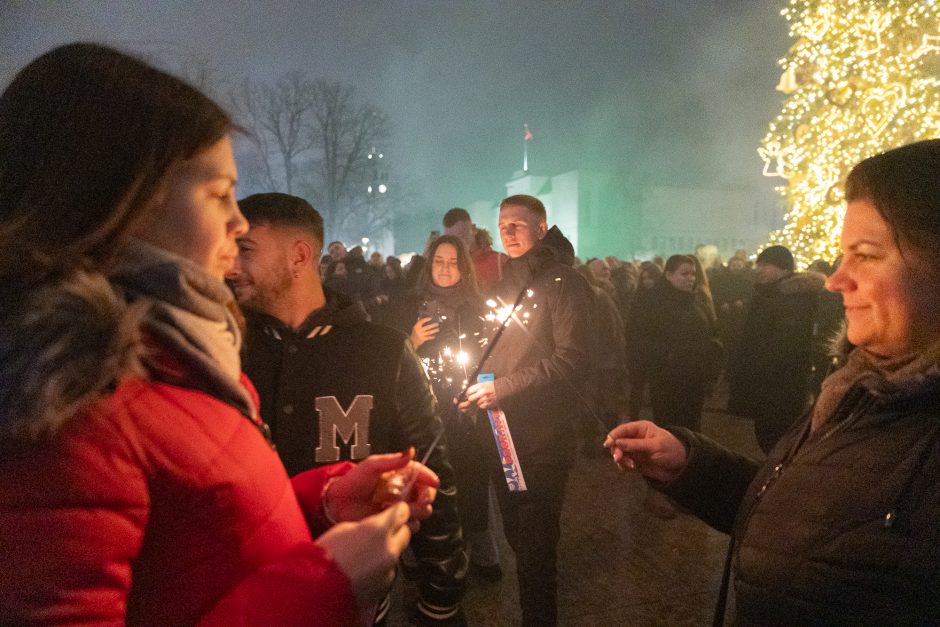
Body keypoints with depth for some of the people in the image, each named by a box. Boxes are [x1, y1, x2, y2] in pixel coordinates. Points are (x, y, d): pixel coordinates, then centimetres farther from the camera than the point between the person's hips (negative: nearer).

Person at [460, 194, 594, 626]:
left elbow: (572, 359, -17)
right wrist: (478, 387, 6)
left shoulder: (561, 281, -8)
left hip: (542, 434, -7)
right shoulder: (506, 282, 14)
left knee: (535, 542, 0)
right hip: (501, 429, 7)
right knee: (516, 534, 17)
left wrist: (503, 386, -19)